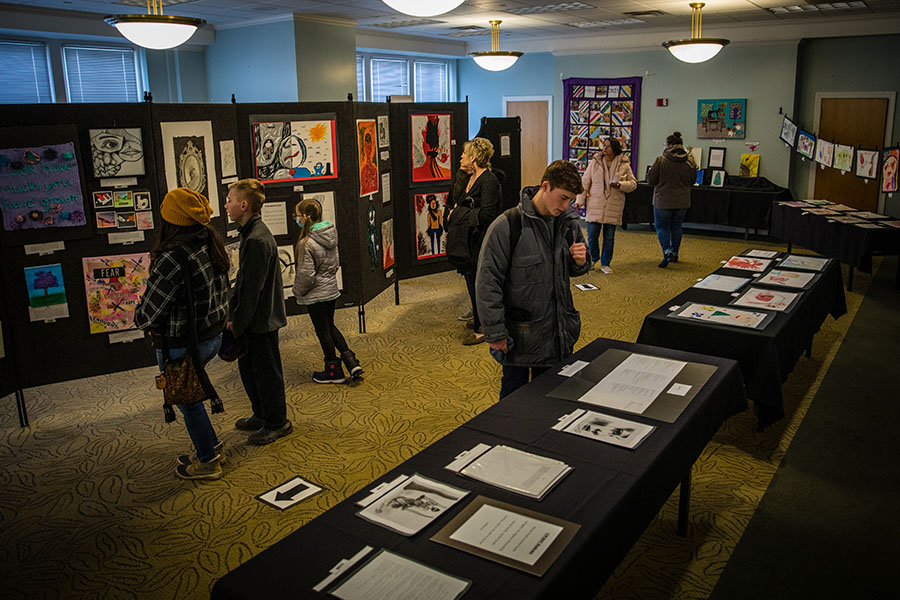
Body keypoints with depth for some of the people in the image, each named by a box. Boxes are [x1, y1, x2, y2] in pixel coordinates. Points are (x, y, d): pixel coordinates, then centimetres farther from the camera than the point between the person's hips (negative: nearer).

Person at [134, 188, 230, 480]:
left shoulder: (173, 258, -27)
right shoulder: (213, 244, -2)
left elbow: (146, 315, -21)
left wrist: (140, 317, 0)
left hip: (182, 346, -8)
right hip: (212, 336, 8)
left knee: (188, 401, 13)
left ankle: (208, 462, 29)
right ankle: (213, 446, 38)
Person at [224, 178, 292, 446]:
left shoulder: (257, 240, -23)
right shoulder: (250, 234, 10)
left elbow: (251, 288, -23)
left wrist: (238, 323, -17)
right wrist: (234, 317, 12)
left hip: (261, 322, -10)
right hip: (253, 320, 10)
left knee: (266, 372, 4)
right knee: (248, 367, 20)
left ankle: (277, 423, 20)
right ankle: (262, 415, 36)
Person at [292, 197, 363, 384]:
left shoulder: (306, 243, -24)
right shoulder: (330, 235, 0)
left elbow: (306, 275, -21)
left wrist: (297, 293, -5)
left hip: (315, 295, -8)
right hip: (331, 289, 8)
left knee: (323, 331, 8)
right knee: (330, 326, 22)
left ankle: (334, 371, 21)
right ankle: (351, 362, 16)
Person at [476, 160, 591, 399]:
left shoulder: (569, 223, 2)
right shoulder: (507, 226, -16)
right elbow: (488, 283, -14)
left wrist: (581, 262, -8)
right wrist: (496, 334, -14)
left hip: (560, 333, 5)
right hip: (520, 335, -5)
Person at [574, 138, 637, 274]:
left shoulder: (624, 165, 2)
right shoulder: (594, 162, 2)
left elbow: (633, 183, 7)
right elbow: (585, 182, 4)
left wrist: (620, 185, -13)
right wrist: (580, 200, -5)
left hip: (613, 207, 0)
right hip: (595, 206, 0)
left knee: (609, 237, 7)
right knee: (592, 235, 0)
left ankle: (605, 263, 22)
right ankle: (593, 258, 27)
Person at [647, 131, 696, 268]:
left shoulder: (661, 161, -15)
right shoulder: (688, 162, -1)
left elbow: (651, 180, -10)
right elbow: (692, 180, 9)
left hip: (663, 201, -4)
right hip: (682, 201, 4)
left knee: (662, 227, 5)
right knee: (676, 226, 18)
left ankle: (667, 252, -14)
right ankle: (675, 254, 26)